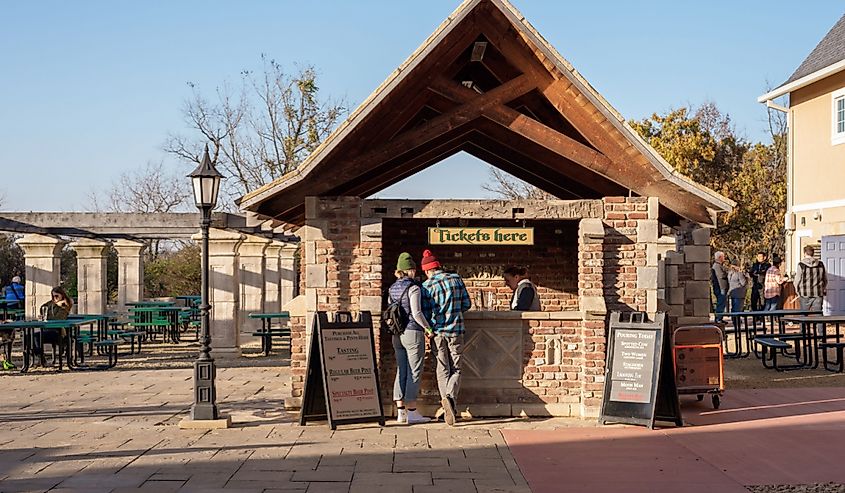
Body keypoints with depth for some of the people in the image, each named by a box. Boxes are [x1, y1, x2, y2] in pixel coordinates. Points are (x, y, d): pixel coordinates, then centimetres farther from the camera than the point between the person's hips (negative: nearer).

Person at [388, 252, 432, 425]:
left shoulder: (392, 288, 10)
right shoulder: (413, 288, -12)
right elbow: (417, 313, -17)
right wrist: (428, 327, -6)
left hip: (397, 334, 7)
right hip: (413, 332, -7)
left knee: (401, 371, 10)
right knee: (414, 372, -2)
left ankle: (401, 412, 11)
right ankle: (412, 412, -1)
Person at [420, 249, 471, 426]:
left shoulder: (427, 285, -5)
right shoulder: (456, 279, 2)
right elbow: (467, 304, 6)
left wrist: (428, 330, 16)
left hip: (437, 332, -1)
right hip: (456, 331, 1)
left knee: (443, 370, 10)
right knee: (456, 369, 7)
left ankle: (447, 403, -2)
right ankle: (450, 396, -20)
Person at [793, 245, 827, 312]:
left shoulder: (801, 265, -9)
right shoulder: (820, 264, 3)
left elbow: (797, 280, -5)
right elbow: (825, 279, 12)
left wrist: (798, 290, 12)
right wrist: (824, 290, 25)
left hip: (805, 294, -3)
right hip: (818, 294, 3)